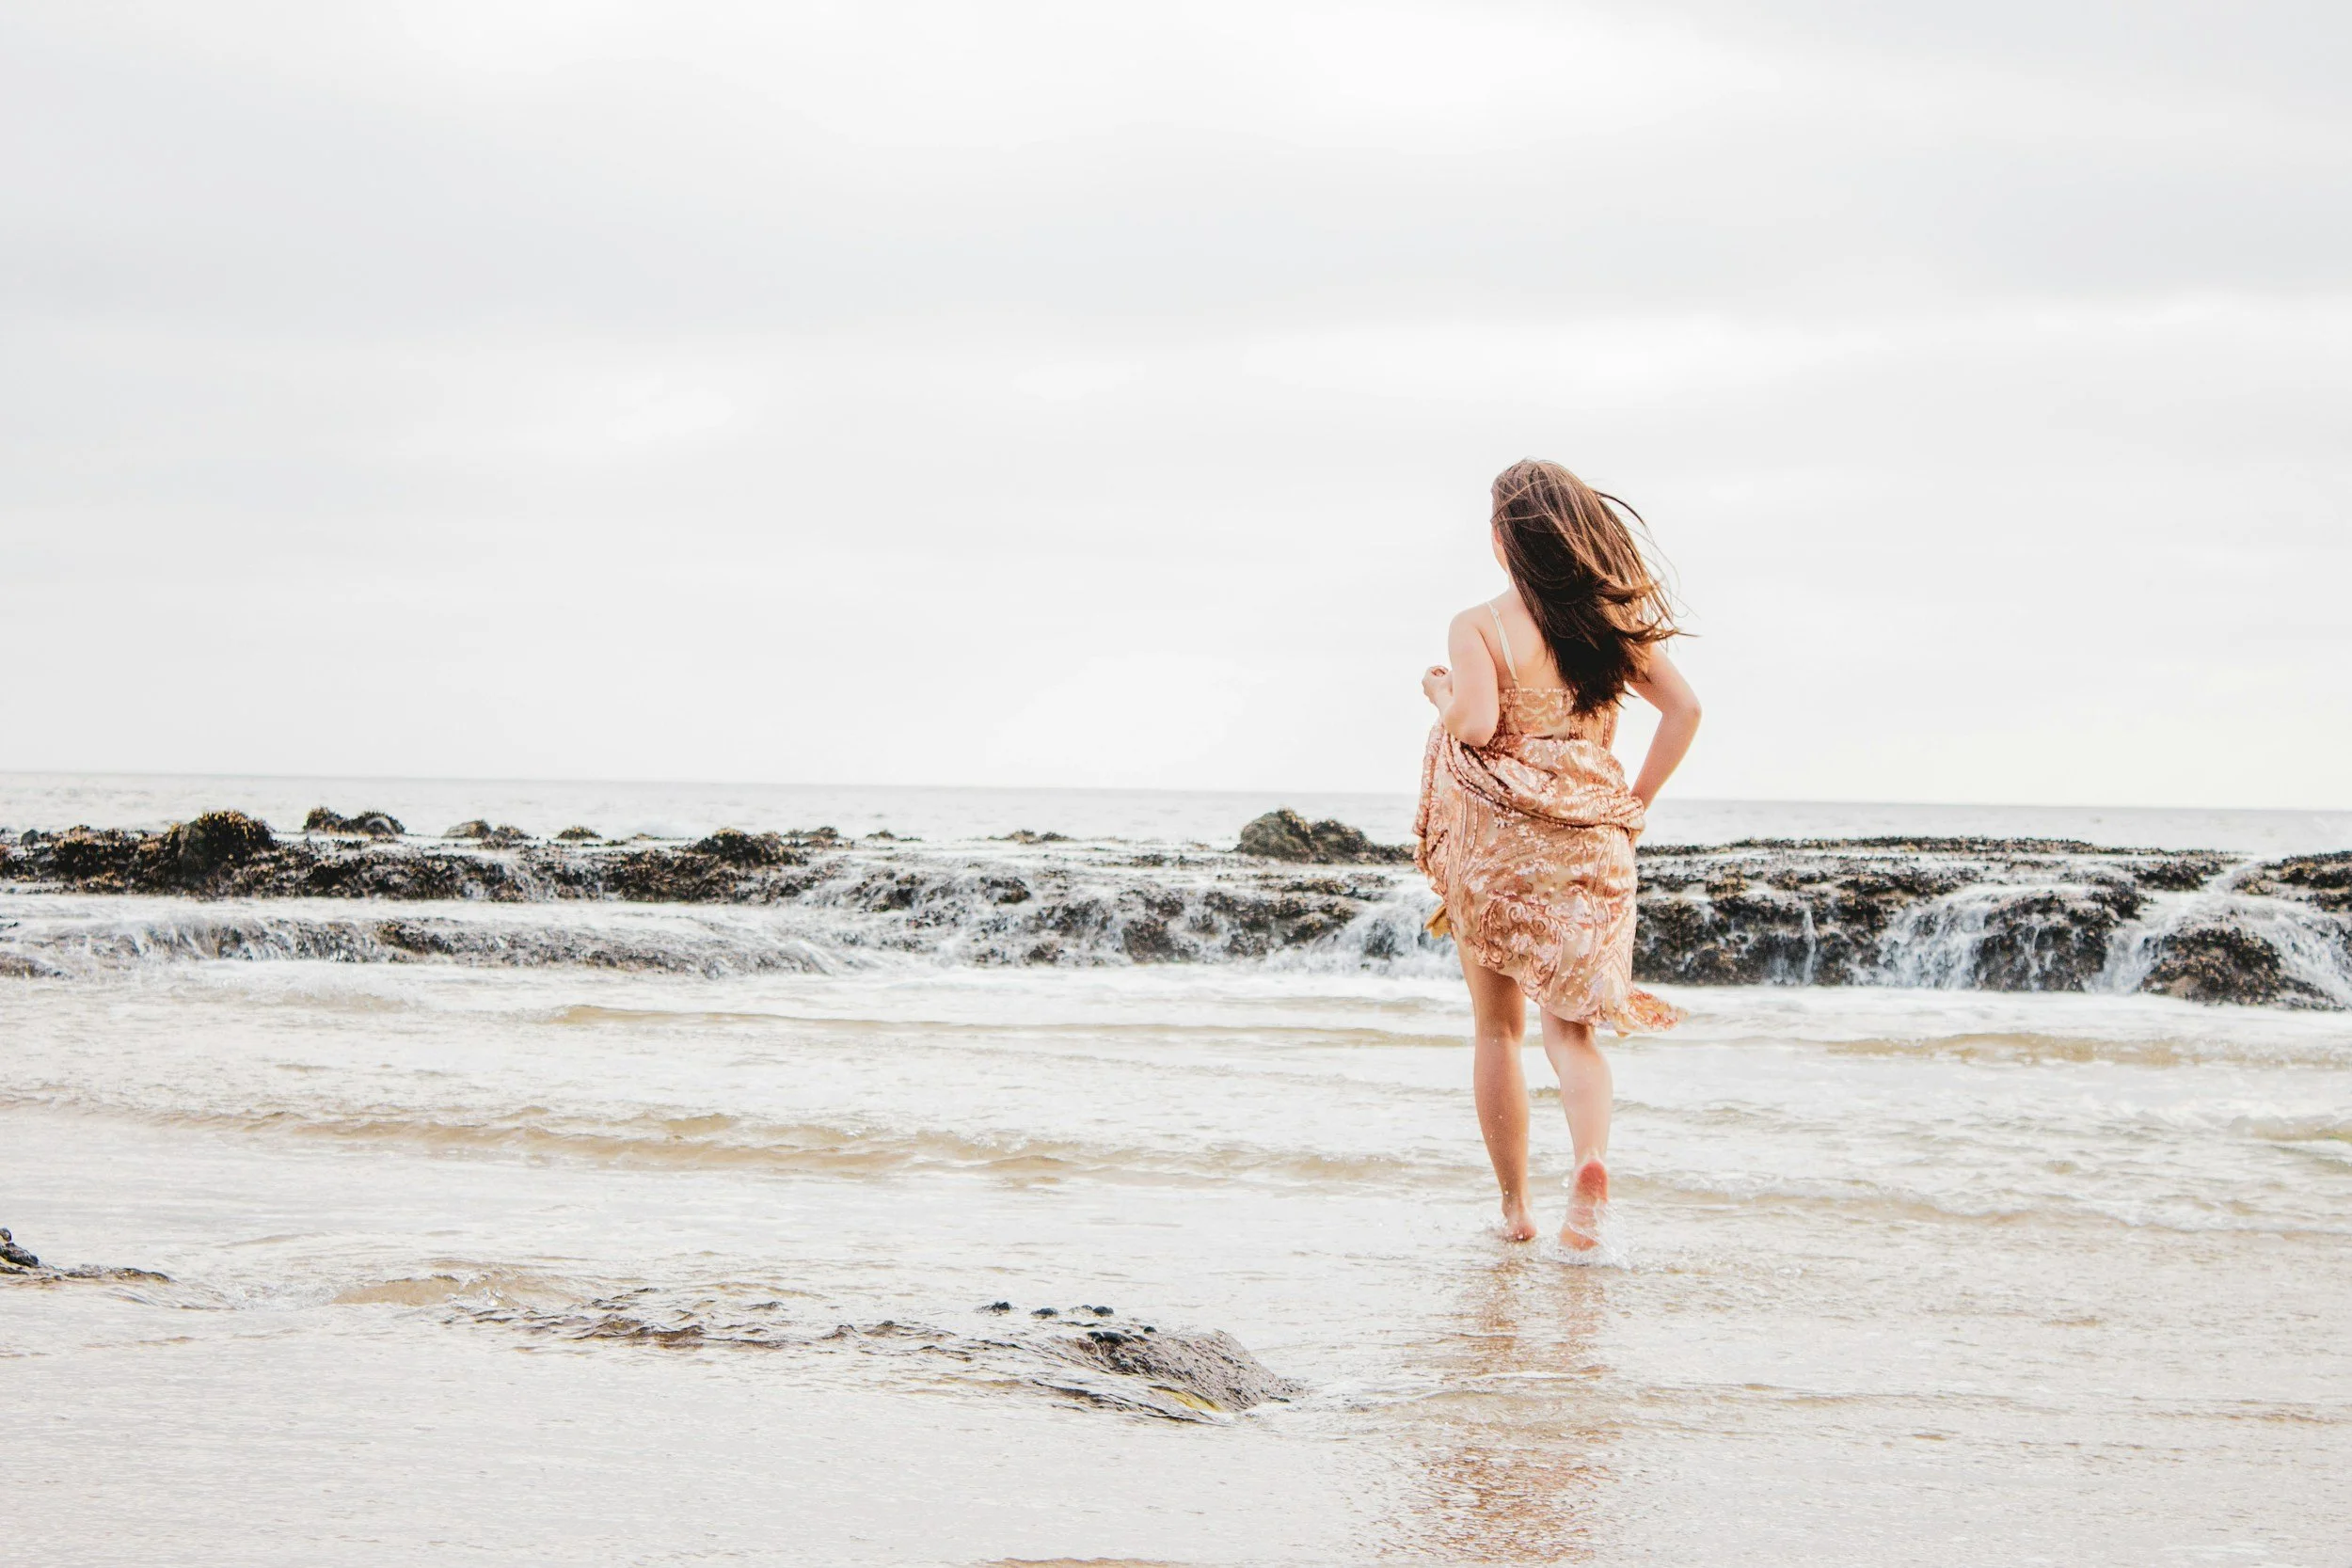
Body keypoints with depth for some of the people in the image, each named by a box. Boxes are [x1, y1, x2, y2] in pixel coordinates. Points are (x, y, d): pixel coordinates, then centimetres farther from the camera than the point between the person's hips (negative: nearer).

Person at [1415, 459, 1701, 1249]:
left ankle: (1514, 1206, 16)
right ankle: (1592, 1156, -26)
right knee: (1569, 1023, 3)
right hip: (1587, 842, 3)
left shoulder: (1479, 625, -10)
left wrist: (1441, 694, -1)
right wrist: (1636, 803, 9)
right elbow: (1683, 710, 3)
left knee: (1497, 1028, 12)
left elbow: (1476, 723, -22)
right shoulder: (1610, 620, 4)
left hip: (1494, 841, -2)